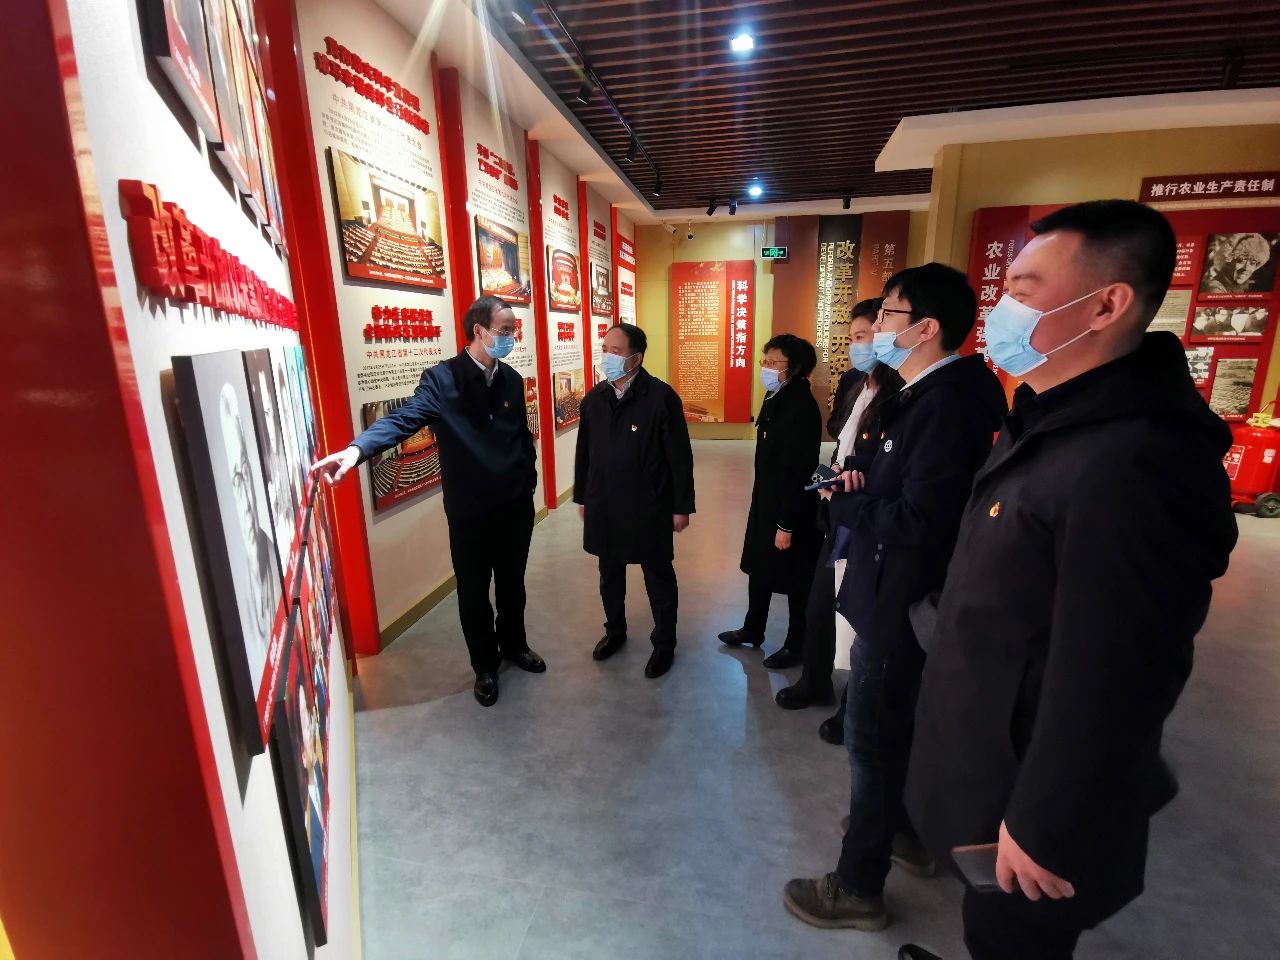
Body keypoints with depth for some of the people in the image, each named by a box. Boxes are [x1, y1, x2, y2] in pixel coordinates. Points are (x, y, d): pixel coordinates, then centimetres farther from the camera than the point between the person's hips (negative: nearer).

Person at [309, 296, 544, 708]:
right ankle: (485, 666, 34)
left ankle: (513, 645, 45)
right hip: (470, 512, -4)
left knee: (512, 584, 20)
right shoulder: (442, 379, -12)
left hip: (516, 507, 4)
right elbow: (404, 418, -26)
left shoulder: (511, 379, 4)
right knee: (474, 593, 12)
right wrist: (357, 449, -42)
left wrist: (529, 478, 4)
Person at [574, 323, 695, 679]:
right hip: (603, 507, 5)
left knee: (659, 579, 11)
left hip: (648, 508, -5)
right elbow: (583, 453, 10)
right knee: (609, 576, 20)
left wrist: (682, 507, -10)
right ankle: (615, 630, 43)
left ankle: (664, 643, 31)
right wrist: (582, 497, 13)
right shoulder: (593, 398, 2)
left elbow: (680, 457, -12)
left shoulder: (661, 396, -14)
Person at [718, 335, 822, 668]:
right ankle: (752, 630, 41)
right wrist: (762, 503, 16)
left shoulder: (802, 408, -22)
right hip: (765, 502, 9)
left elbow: (799, 472, -23)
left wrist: (787, 524, -20)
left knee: (794, 581, 9)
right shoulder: (775, 398, 5)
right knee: (758, 568, 22)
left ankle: (796, 645, 29)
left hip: (791, 509, -9)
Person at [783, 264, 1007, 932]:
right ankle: (905, 828, 49)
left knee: (872, 734, 4)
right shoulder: (927, 392, 8)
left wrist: (844, 503, -16)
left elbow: (918, 519, -29)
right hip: (894, 592, 10)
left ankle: (858, 889, 24)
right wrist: (865, 481, -4)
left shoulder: (949, 401, -24)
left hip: (901, 599, -10)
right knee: (899, 722, 26)